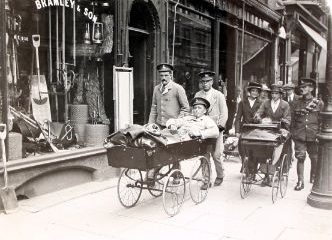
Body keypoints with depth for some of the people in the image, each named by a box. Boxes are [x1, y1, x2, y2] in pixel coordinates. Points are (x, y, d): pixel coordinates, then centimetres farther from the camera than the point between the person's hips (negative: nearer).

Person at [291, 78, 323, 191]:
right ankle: (300, 182, 7)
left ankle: (313, 179, 30)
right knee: (300, 158, -2)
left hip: (313, 137, 0)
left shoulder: (318, 103, 2)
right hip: (299, 137, 1)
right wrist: (293, 134, 8)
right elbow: (292, 120, 12)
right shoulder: (296, 103, 7)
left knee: (315, 159, 7)